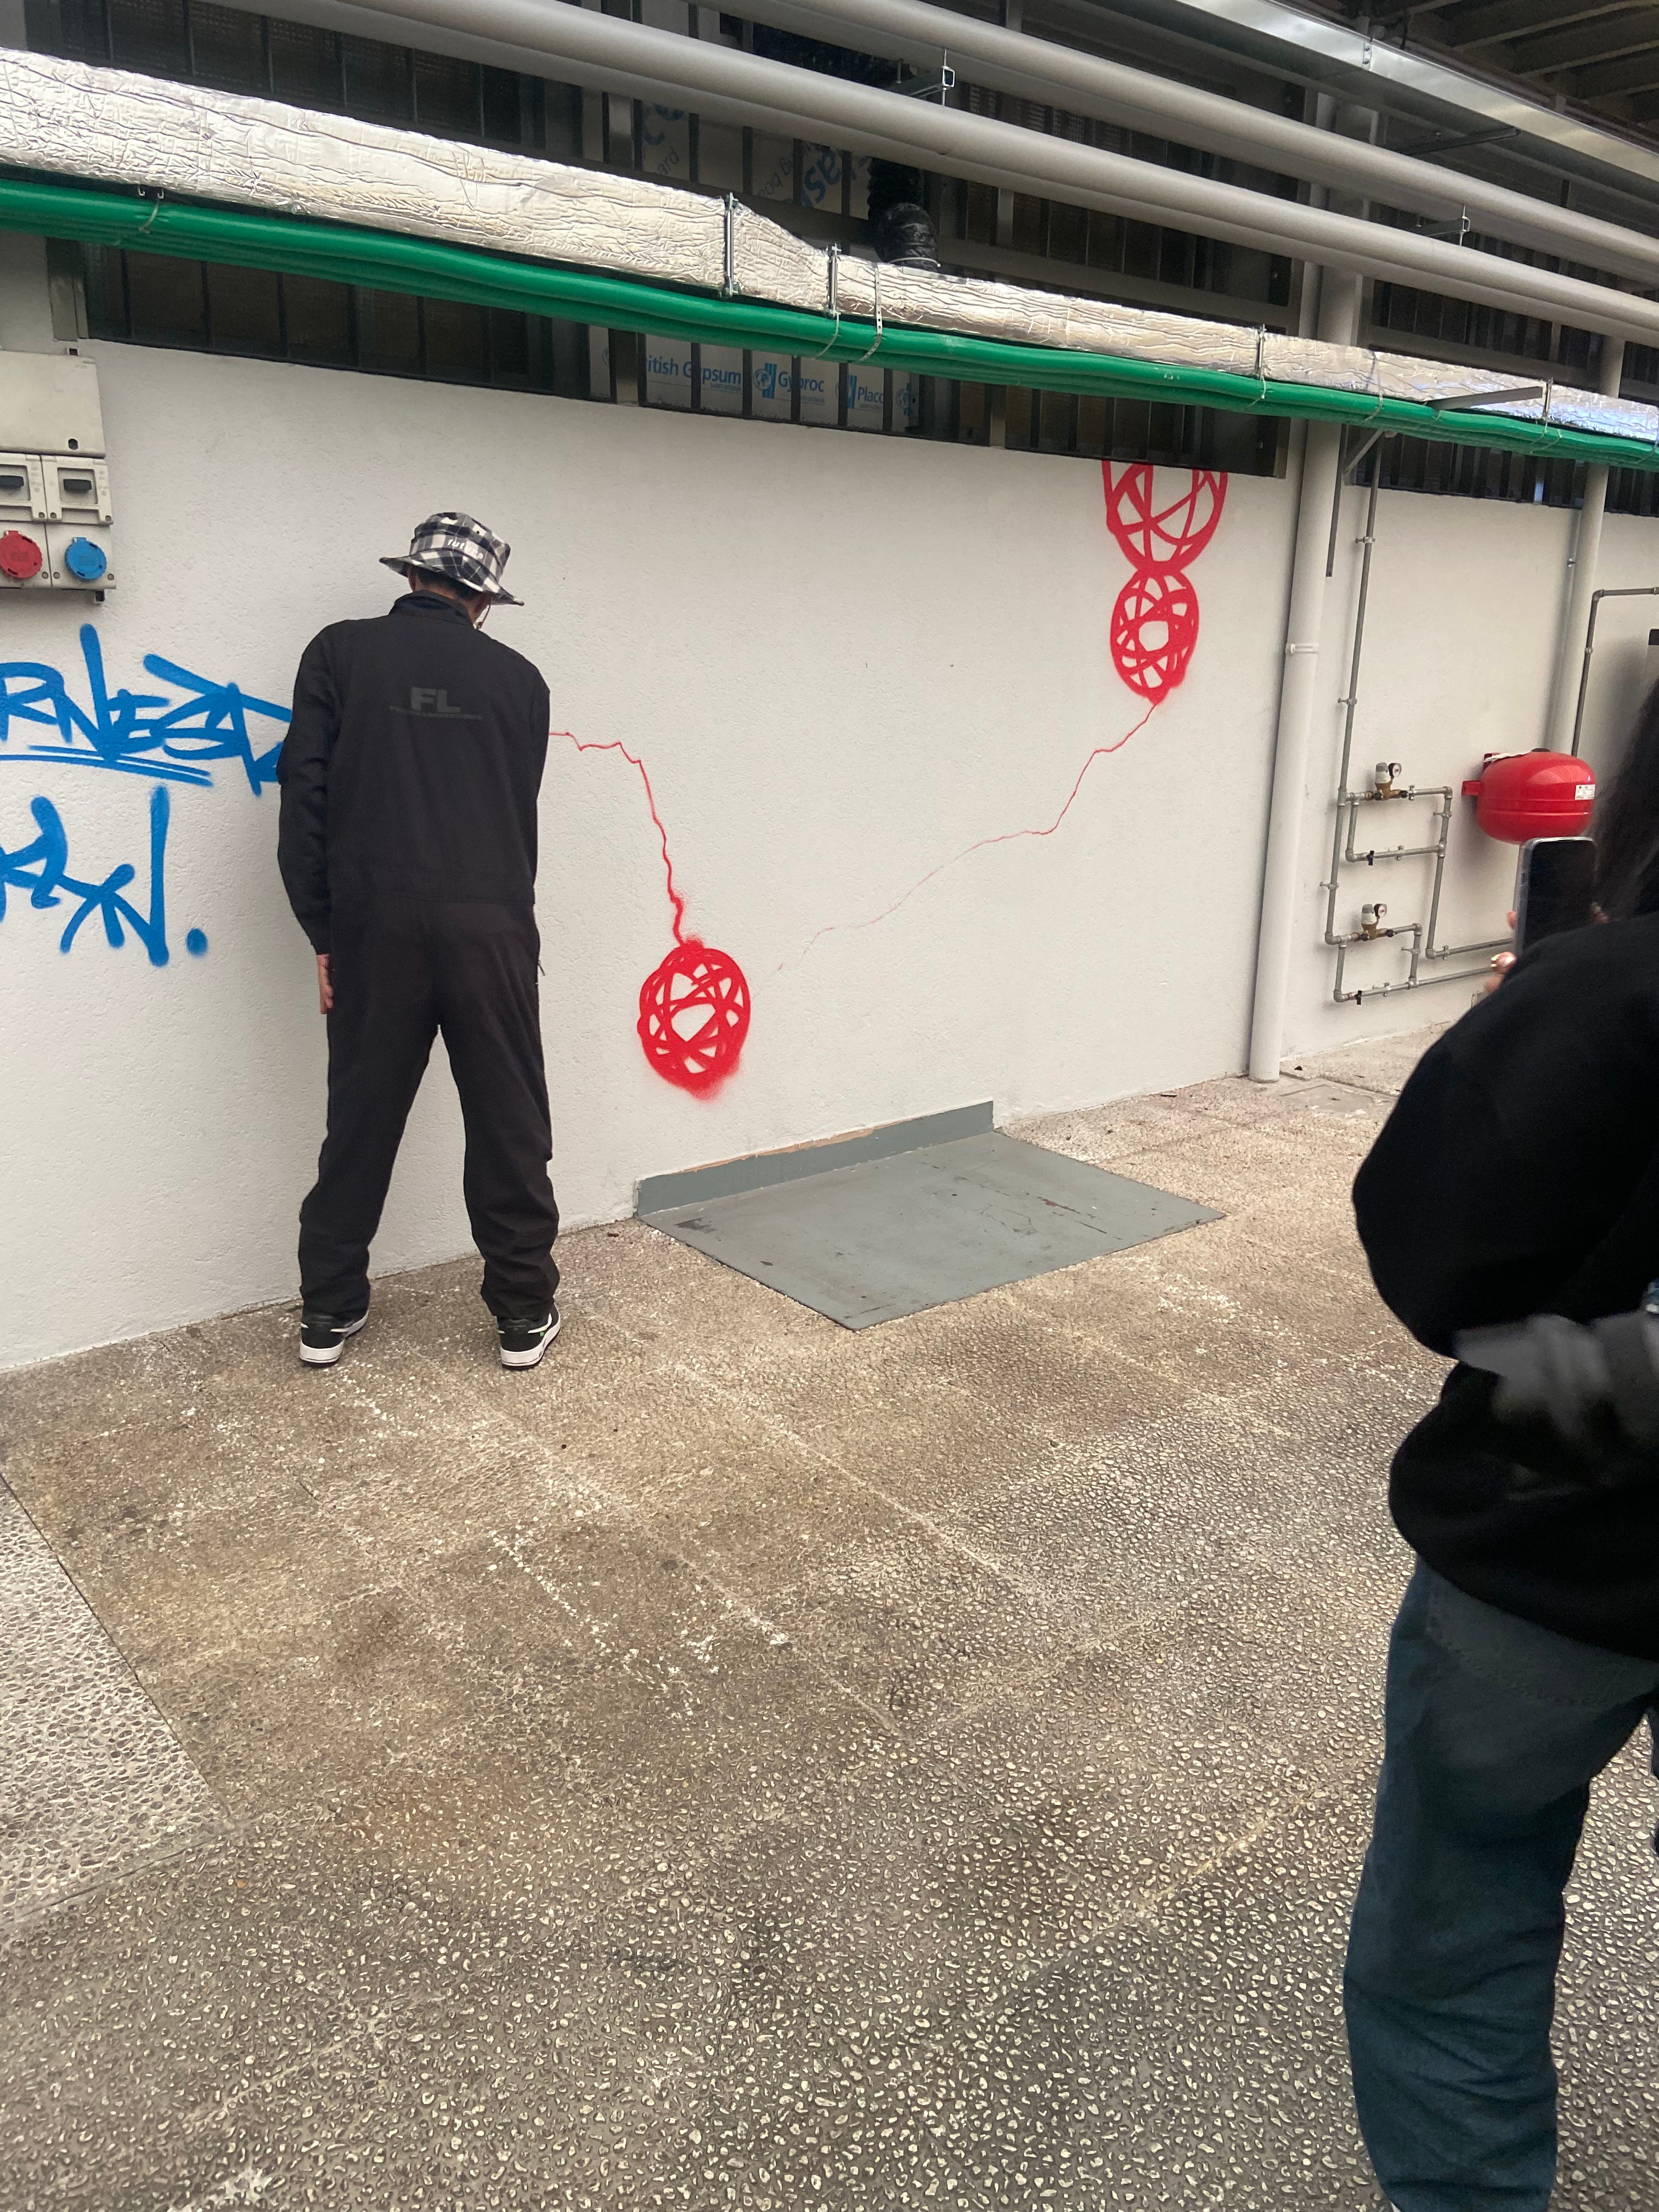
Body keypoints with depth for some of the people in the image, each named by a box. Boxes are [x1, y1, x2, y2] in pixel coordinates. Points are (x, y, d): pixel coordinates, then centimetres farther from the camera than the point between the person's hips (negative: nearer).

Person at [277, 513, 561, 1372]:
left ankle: (328, 1311, 21)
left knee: (361, 1122, 10)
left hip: (375, 922, 0)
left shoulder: (341, 652, 7)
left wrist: (323, 933, 3)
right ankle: (525, 1311, 17)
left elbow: (306, 796, 1)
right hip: (490, 923, 0)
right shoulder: (517, 677, 12)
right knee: (508, 1125, 9)